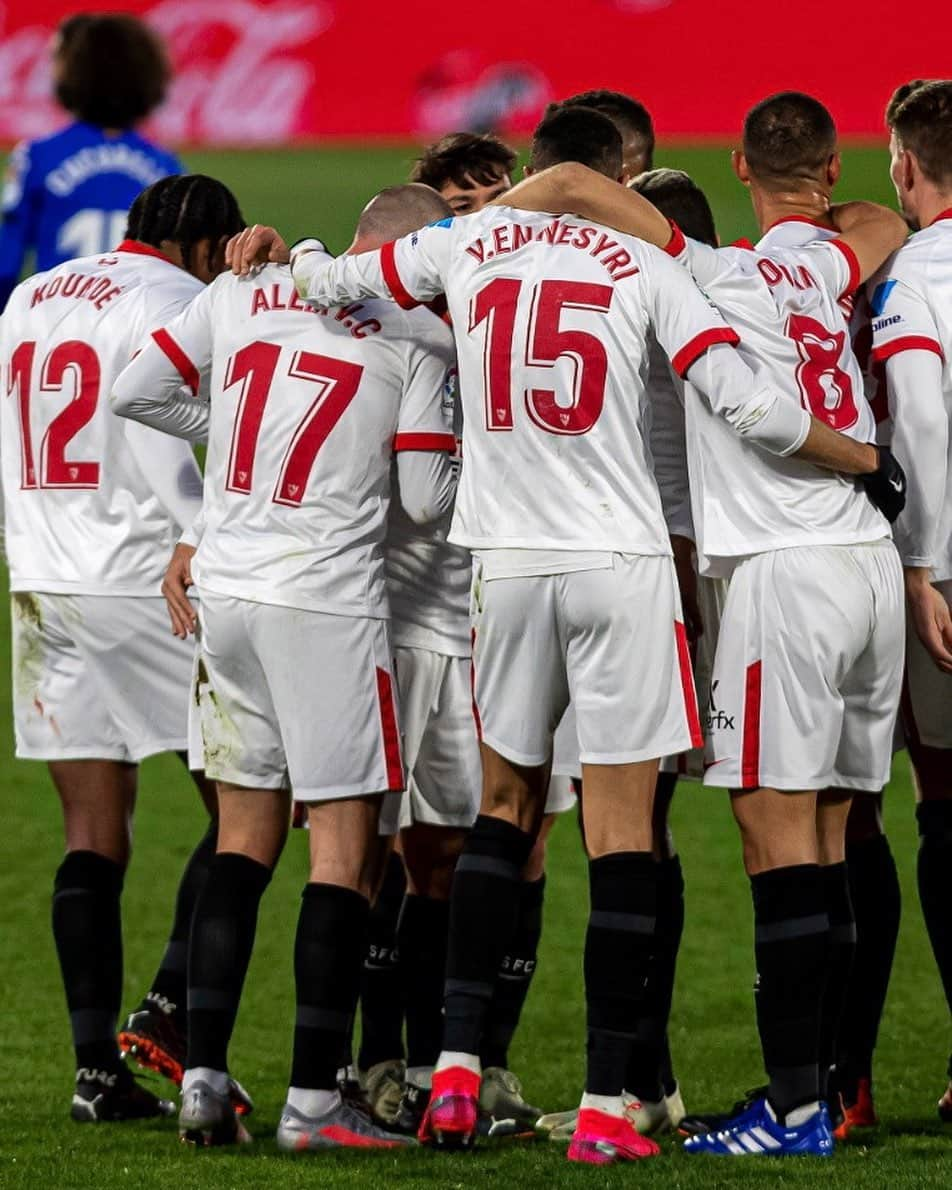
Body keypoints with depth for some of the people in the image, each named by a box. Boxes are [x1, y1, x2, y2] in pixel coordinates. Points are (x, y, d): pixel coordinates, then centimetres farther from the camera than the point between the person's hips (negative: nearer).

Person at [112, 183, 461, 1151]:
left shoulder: (241, 294, 7)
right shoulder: (418, 338, -5)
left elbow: (136, 392, 12)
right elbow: (425, 500, -5)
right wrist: (478, 458, 14)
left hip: (226, 589, 6)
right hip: (326, 600, -6)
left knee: (245, 837, 16)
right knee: (347, 847, 0)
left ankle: (203, 1080, 10)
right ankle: (312, 1101, -3)